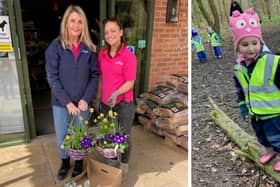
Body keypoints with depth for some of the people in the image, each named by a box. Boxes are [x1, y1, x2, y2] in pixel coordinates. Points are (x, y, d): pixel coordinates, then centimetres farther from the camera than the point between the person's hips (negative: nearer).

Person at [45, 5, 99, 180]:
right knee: (62, 137, 13)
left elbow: (94, 75, -2)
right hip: (61, 103, -1)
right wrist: (67, 102, -16)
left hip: (82, 102, 1)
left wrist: (86, 99, -13)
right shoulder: (55, 46, -8)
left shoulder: (89, 48, -3)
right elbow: (52, 77, -11)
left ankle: (79, 161, 41)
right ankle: (65, 162, 41)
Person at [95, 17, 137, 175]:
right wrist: (98, 98, 11)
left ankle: (124, 164, 35)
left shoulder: (129, 56, -15)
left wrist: (117, 93, -31)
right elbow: (101, 78, 11)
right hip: (106, 102, 5)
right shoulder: (102, 54, 2)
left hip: (124, 103, -5)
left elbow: (130, 83, -15)